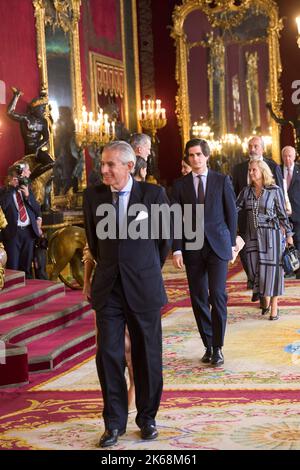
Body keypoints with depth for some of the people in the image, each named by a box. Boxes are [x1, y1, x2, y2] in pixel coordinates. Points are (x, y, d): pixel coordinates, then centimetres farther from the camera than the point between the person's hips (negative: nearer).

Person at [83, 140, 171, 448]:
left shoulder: (153, 194, -6)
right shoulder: (93, 197, 1)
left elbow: (165, 238, 8)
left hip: (144, 288, -2)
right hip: (108, 289, 2)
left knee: (147, 356, 7)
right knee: (108, 355, 0)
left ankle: (147, 418, 22)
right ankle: (114, 422, 11)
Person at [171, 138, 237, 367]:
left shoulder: (222, 181, 4)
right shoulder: (180, 185, 5)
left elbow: (231, 213, 7)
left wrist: (231, 242, 5)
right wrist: (177, 250, -6)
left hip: (217, 245, -2)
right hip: (192, 248, 2)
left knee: (218, 295, -11)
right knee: (199, 299, 5)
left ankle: (218, 347, -2)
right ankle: (208, 345, 16)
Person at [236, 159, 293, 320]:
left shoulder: (275, 190, -3)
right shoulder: (246, 191, 7)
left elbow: (282, 214, 1)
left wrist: (288, 234, 2)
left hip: (271, 234, -3)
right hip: (253, 235, 3)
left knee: (271, 269, -2)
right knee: (255, 269, 4)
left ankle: (274, 307, 6)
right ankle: (266, 300, 27)